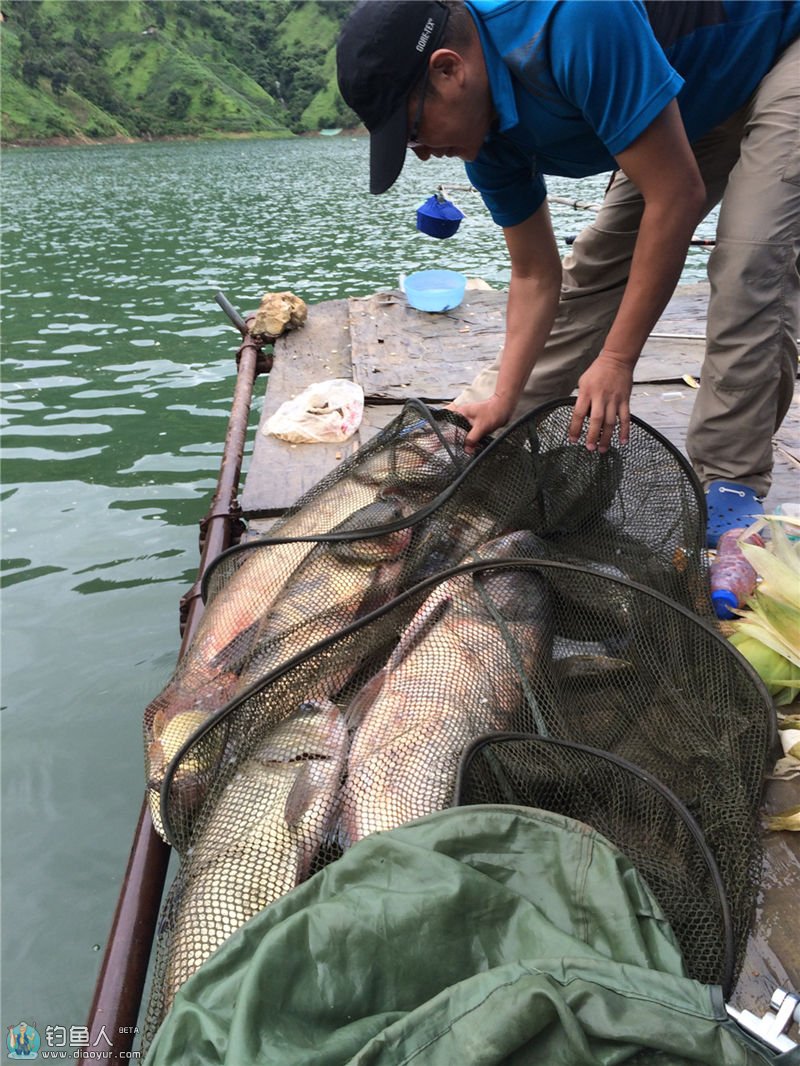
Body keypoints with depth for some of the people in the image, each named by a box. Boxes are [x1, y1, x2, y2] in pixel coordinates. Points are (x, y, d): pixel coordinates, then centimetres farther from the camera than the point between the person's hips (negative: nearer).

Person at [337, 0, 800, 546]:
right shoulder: (483, 129, -13)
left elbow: (677, 195, -36)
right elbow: (536, 275, -8)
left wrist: (617, 359, -32)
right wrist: (501, 403, -14)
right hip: (700, 106, 7)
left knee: (749, 262, -26)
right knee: (595, 267, 5)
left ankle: (731, 483, -17)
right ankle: (479, 434, 17)